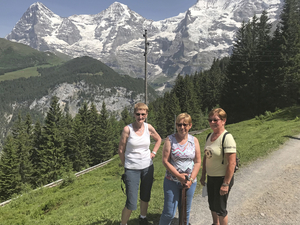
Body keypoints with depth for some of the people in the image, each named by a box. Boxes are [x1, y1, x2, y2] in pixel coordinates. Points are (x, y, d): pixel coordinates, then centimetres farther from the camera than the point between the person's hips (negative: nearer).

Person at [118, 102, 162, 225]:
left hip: (148, 167, 4)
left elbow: (158, 139, 18)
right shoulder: (127, 129, -13)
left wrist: (153, 152, 7)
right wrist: (126, 165, 0)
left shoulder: (149, 128, -2)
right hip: (132, 169, -4)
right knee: (131, 203, -4)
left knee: (145, 196, 20)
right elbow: (121, 150, -5)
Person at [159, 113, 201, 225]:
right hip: (172, 181, -2)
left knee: (185, 211, 15)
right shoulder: (170, 139, -7)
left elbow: (198, 162, 2)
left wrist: (191, 180, -8)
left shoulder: (194, 140, 1)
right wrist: (179, 176, -14)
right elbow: (165, 161, -9)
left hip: (190, 182, 3)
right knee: (169, 213, 1)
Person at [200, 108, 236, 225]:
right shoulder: (210, 136, 4)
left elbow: (231, 163, -23)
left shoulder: (227, 138, -21)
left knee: (220, 208, 8)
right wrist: (203, 175, 14)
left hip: (222, 178, -8)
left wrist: (226, 184, -22)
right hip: (211, 177, 8)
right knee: (212, 205, 23)